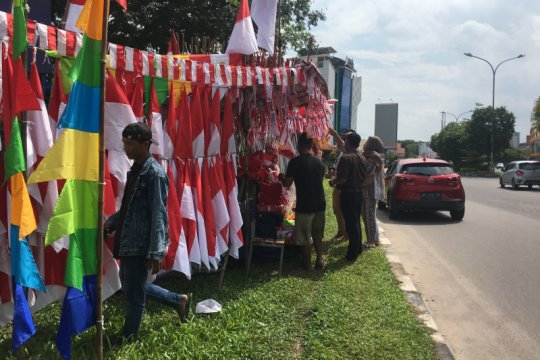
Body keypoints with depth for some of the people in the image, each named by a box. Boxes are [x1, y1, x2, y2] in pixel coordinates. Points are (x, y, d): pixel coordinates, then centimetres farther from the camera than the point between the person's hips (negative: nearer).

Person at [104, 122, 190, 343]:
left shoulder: (155, 174, -16)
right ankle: (179, 301, 33)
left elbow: (159, 215, -20)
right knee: (131, 286, 22)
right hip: (127, 243, 10)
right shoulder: (135, 170, 11)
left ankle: (127, 339, 25)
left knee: (133, 294, 5)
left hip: (141, 246, -10)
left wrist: (156, 252, -22)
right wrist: (111, 223, 7)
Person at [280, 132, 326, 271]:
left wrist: (281, 178, 11)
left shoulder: (295, 162, -12)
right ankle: (320, 259, 24)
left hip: (305, 205, -5)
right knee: (317, 234, 20)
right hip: (320, 204, 5)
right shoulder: (319, 162, 5)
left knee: (305, 237, 7)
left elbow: (287, 183, -11)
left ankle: (308, 264, 15)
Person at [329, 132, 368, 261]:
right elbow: (364, 177, 13)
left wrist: (333, 182, -5)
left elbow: (343, 179, -23)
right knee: (356, 222, 18)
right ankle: (358, 248, 29)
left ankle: (352, 254, 4)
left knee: (351, 224, -2)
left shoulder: (345, 157, -18)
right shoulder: (362, 158, 7)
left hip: (348, 194, -8)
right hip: (359, 192, 8)